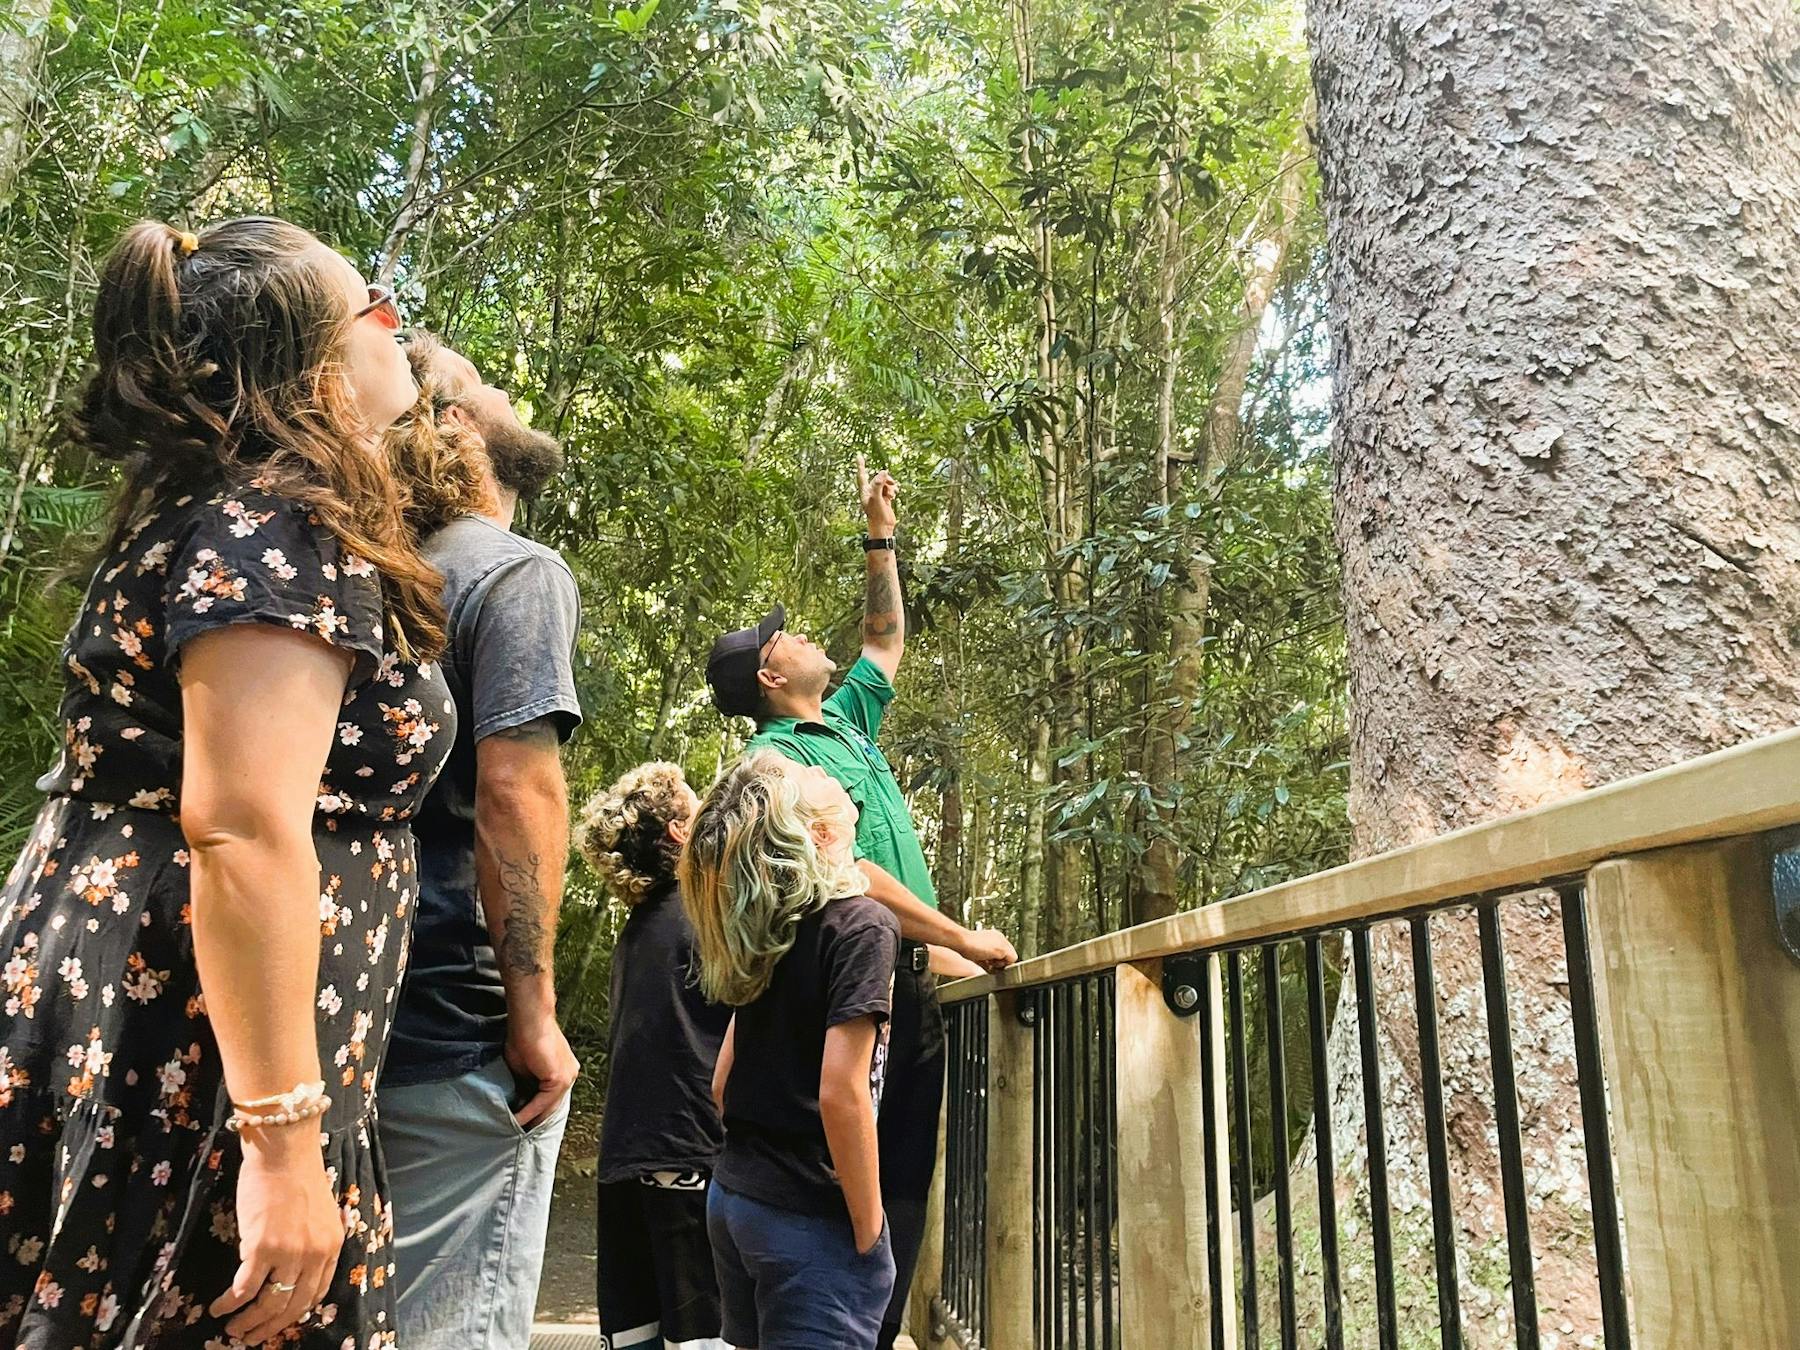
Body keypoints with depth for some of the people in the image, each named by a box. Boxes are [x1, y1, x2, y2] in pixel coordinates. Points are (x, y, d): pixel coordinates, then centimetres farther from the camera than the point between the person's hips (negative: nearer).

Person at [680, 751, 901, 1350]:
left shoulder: (763, 934, 6)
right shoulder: (861, 925, -15)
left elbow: (721, 1084, 12)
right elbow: (841, 1095, -21)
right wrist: (869, 1235, -13)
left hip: (732, 1195, 8)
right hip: (811, 1216, -7)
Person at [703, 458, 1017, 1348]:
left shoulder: (847, 723, 15)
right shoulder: (777, 757, -11)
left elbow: (887, 640, 31)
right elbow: (848, 874, -18)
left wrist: (880, 537, 26)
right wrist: (964, 940, -12)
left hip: (911, 986, 9)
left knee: (903, 1184, 12)